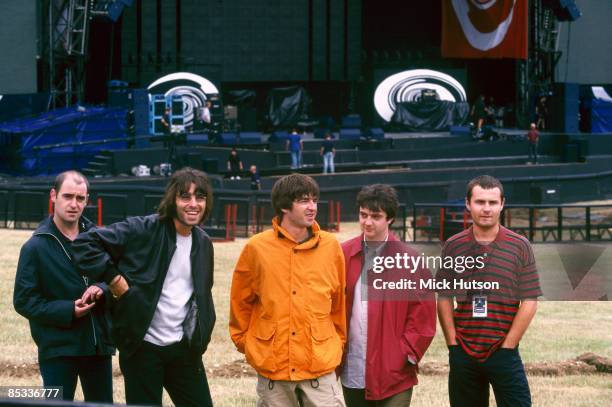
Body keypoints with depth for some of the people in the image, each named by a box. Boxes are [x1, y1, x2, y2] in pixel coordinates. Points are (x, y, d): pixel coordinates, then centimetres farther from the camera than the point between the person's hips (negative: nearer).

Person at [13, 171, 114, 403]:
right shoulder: (36, 247, -6)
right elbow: (23, 301, -7)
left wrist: (103, 290, -11)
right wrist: (68, 311, -18)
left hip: (99, 345, 5)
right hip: (58, 347, -5)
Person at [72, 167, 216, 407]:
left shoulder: (203, 243, 9)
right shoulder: (143, 230, -12)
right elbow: (85, 243, -15)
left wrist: (202, 336, 12)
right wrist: (113, 278, -19)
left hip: (185, 347, 6)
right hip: (143, 347, -6)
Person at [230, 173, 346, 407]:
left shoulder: (330, 246, 1)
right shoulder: (257, 248, -3)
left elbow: (338, 302, 11)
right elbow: (240, 302, 8)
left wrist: (338, 346, 15)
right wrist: (244, 341, 13)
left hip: (320, 367, 0)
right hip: (272, 367, 0)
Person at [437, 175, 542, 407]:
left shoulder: (519, 246, -1)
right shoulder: (453, 247, 5)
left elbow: (529, 301, -3)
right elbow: (444, 298, 6)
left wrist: (507, 346, -7)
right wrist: (453, 343, -2)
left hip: (504, 353, -2)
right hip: (463, 353, 2)